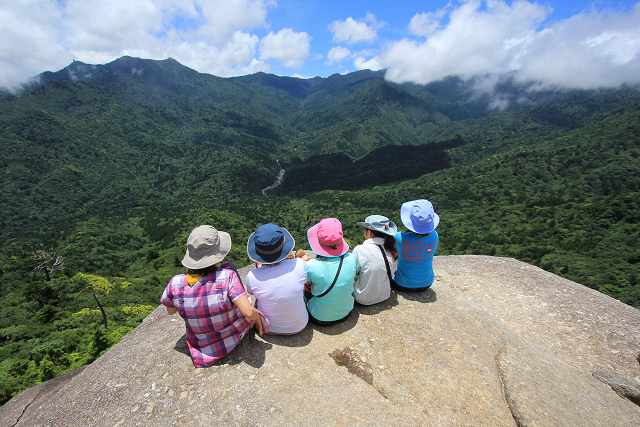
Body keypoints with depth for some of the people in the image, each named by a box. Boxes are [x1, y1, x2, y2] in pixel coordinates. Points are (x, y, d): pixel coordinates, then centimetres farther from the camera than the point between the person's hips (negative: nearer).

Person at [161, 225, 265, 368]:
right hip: (236, 336, -2)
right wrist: (257, 316, -12)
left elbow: (170, 311, -2)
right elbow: (249, 312, -34)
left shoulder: (175, 284, -23)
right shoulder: (227, 277, -33)